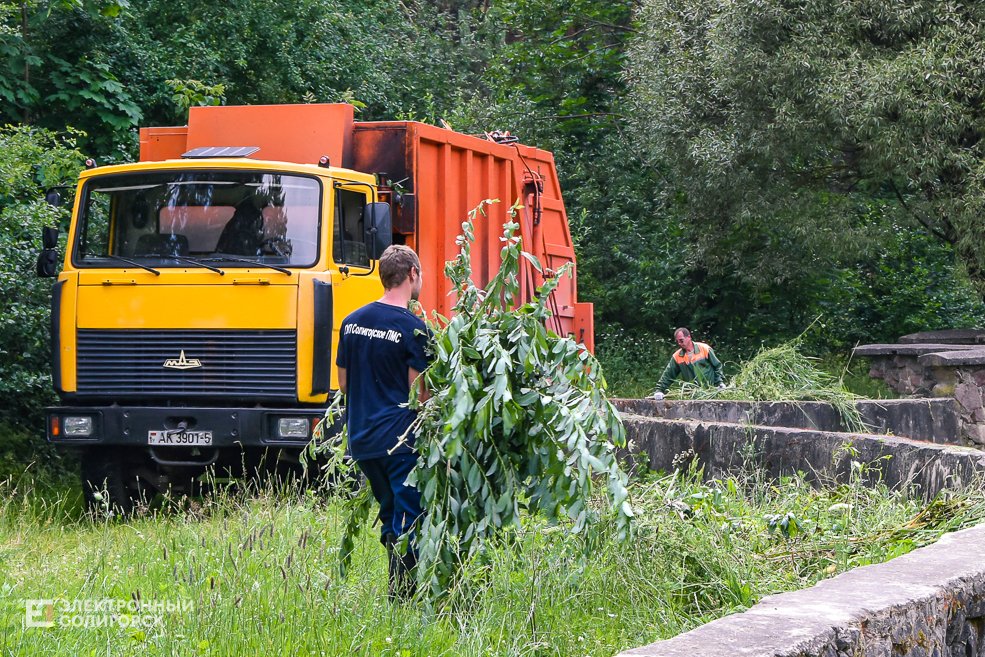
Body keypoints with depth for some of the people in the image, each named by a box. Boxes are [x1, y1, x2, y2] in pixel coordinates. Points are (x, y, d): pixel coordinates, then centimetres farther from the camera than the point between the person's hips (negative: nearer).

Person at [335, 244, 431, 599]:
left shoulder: (352, 321, 10)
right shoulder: (413, 327, -11)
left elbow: (343, 384, 16)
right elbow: (419, 393, -12)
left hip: (361, 438, 7)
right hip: (401, 439, -7)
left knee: (391, 516, 18)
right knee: (408, 520, -1)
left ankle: (398, 593, 19)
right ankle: (402, 597, -4)